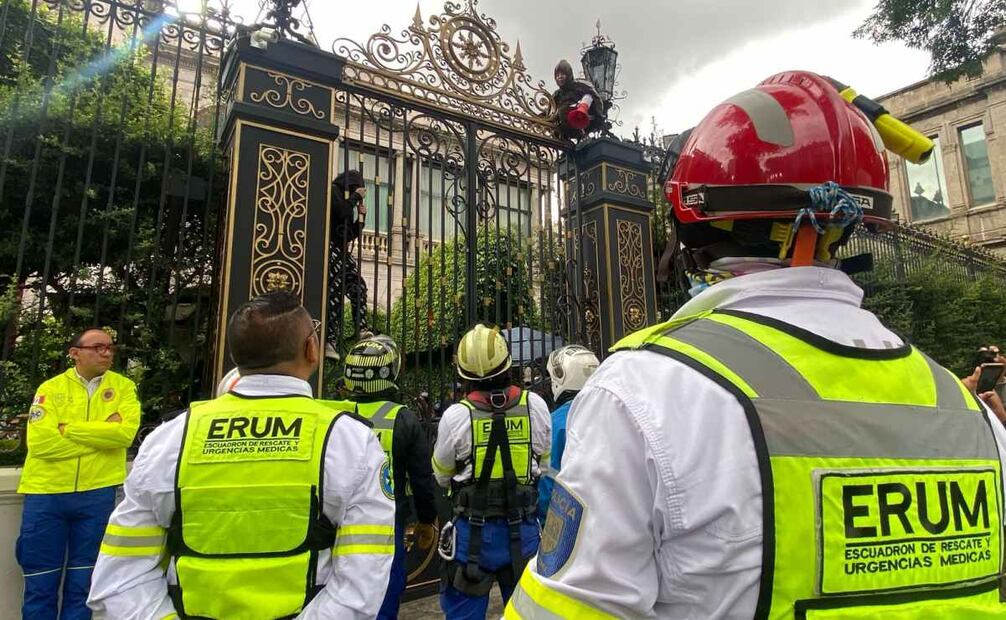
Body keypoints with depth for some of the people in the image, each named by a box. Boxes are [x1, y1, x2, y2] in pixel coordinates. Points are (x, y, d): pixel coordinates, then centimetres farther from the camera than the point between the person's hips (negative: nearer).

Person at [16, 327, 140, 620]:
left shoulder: (123, 386, 2)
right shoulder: (51, 388, 1)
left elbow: (125, 432, -14)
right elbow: (40, 441, -12)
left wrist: (67, 428, -11)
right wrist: (102, 433, -13)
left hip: (97, 493, 0)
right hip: (46, 493, 0)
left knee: (83, 583, 11)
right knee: (40, 585, 10)